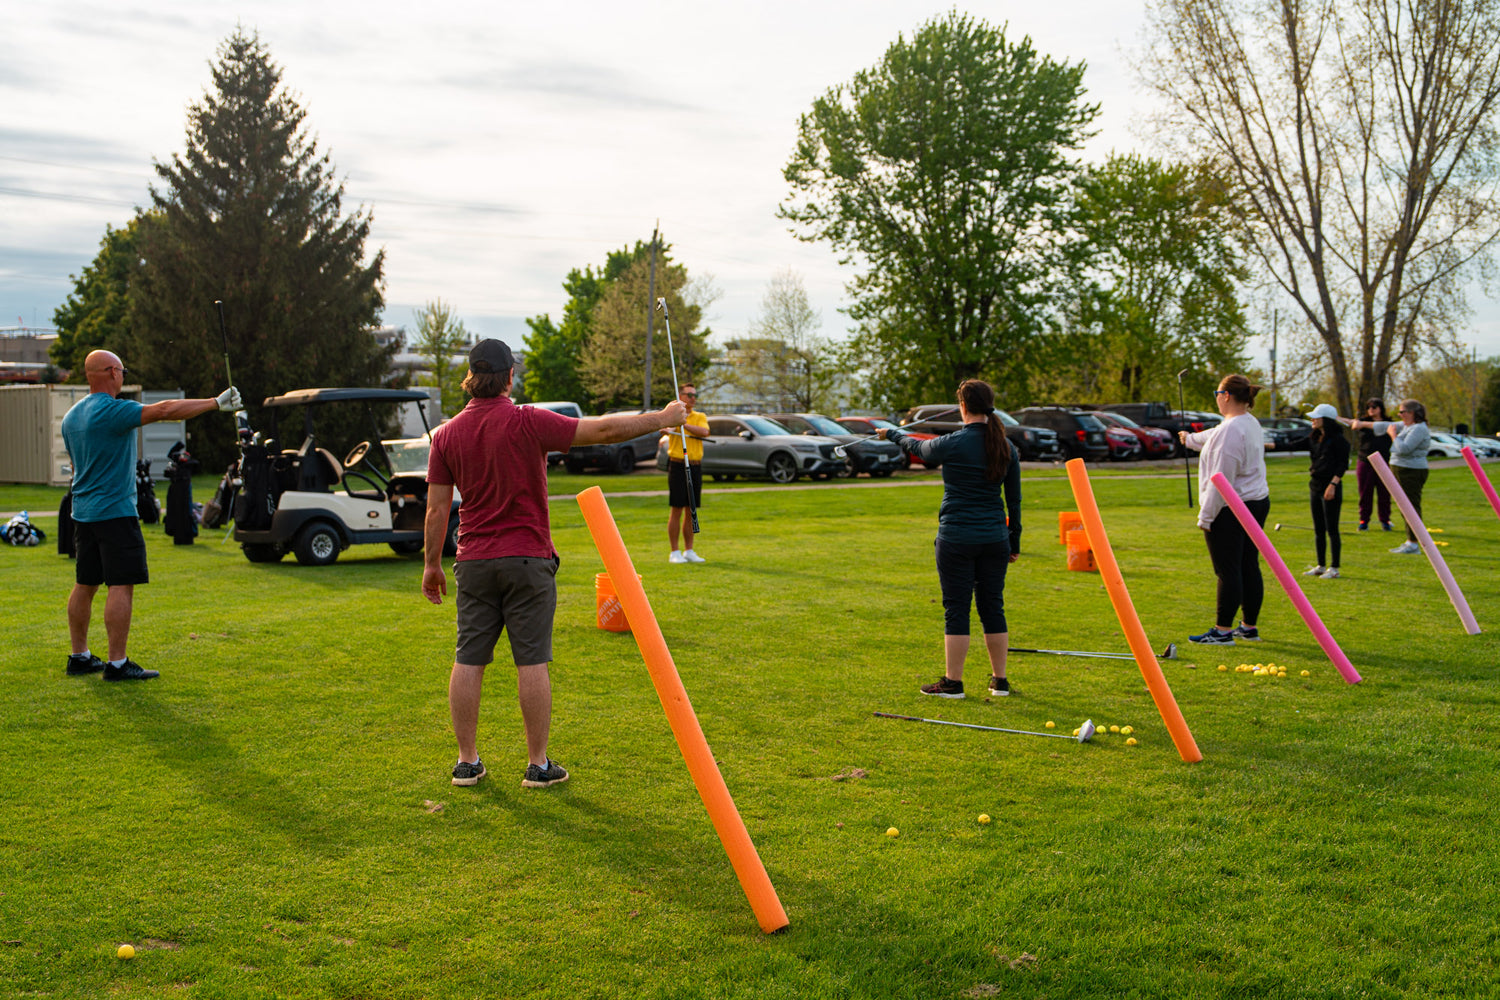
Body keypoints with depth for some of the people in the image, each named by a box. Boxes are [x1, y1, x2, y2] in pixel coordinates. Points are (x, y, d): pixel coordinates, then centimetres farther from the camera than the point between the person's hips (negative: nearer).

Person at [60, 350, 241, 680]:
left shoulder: (71, 415, 13)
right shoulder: (112, 411, -16)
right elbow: (165, 410, -22)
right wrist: (217, 403, -17)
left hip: (82, 513, 9)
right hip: (115, 512, -9)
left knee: (84, 585, 13)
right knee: (121, 586, -7)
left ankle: (79, 657, 20)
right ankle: (116, 663, -8)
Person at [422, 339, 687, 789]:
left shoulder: (447, 434, 1)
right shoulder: (528, 423, -10)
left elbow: (437, 507, 3)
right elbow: (605, 430, -10)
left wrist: (432, 564, 13)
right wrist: (663, 418, 0)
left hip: (473, 562, 3)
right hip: (527, 558, -3)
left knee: (468, 661, 8)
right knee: (532, 661, 2)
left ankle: (467, 761, 14)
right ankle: (538, 764, 8)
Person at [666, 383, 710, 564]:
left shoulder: (700, 416, 12)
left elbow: (704, 432, -9)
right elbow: (665, 426, -20)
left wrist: (685, 424, -20)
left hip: (695, 467, 4)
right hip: (678, 466, -4)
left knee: (691, 510, 8)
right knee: (677, 510, -4)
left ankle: (689, 551, 16)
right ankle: (674, 552, 2)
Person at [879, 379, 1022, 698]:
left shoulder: (952, 444, -10)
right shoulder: (1006, 447, 4)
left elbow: (918, 448, 11)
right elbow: (1014, 499, 9)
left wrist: (892, 434, 32)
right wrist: (1014, 541, 19)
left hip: (956, 539, -5)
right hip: (995, 539, 5)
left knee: (956, 609, 2)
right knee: (993, 607, 12)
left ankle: (953, 682, 8)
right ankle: (1000, 681, 18)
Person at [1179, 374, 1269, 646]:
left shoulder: (1230, 430, -19)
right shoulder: (1251, 424, 13)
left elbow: (1221, 479, -20)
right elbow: (1214, 437, 34)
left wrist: (1206, 516, -15)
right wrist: (1190, 439, 52)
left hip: (1231, 509, -10)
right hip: (1258, 502, 10)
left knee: (1228, 570, -4)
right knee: (1249, 567, 13)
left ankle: (1223, 630, 1)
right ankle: (1250, 627, 20)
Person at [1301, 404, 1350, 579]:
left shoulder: (1338, 439, -10)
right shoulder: (1314, 438, 12)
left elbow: (1343, 464, -12)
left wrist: (1333, 484, -19)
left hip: (1331, 486, -8)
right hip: (1315, 485, 8)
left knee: (1331, 529, -4)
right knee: (1318, 529, 11)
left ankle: (1334, 568, 2)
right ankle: (1321, 566, 19)